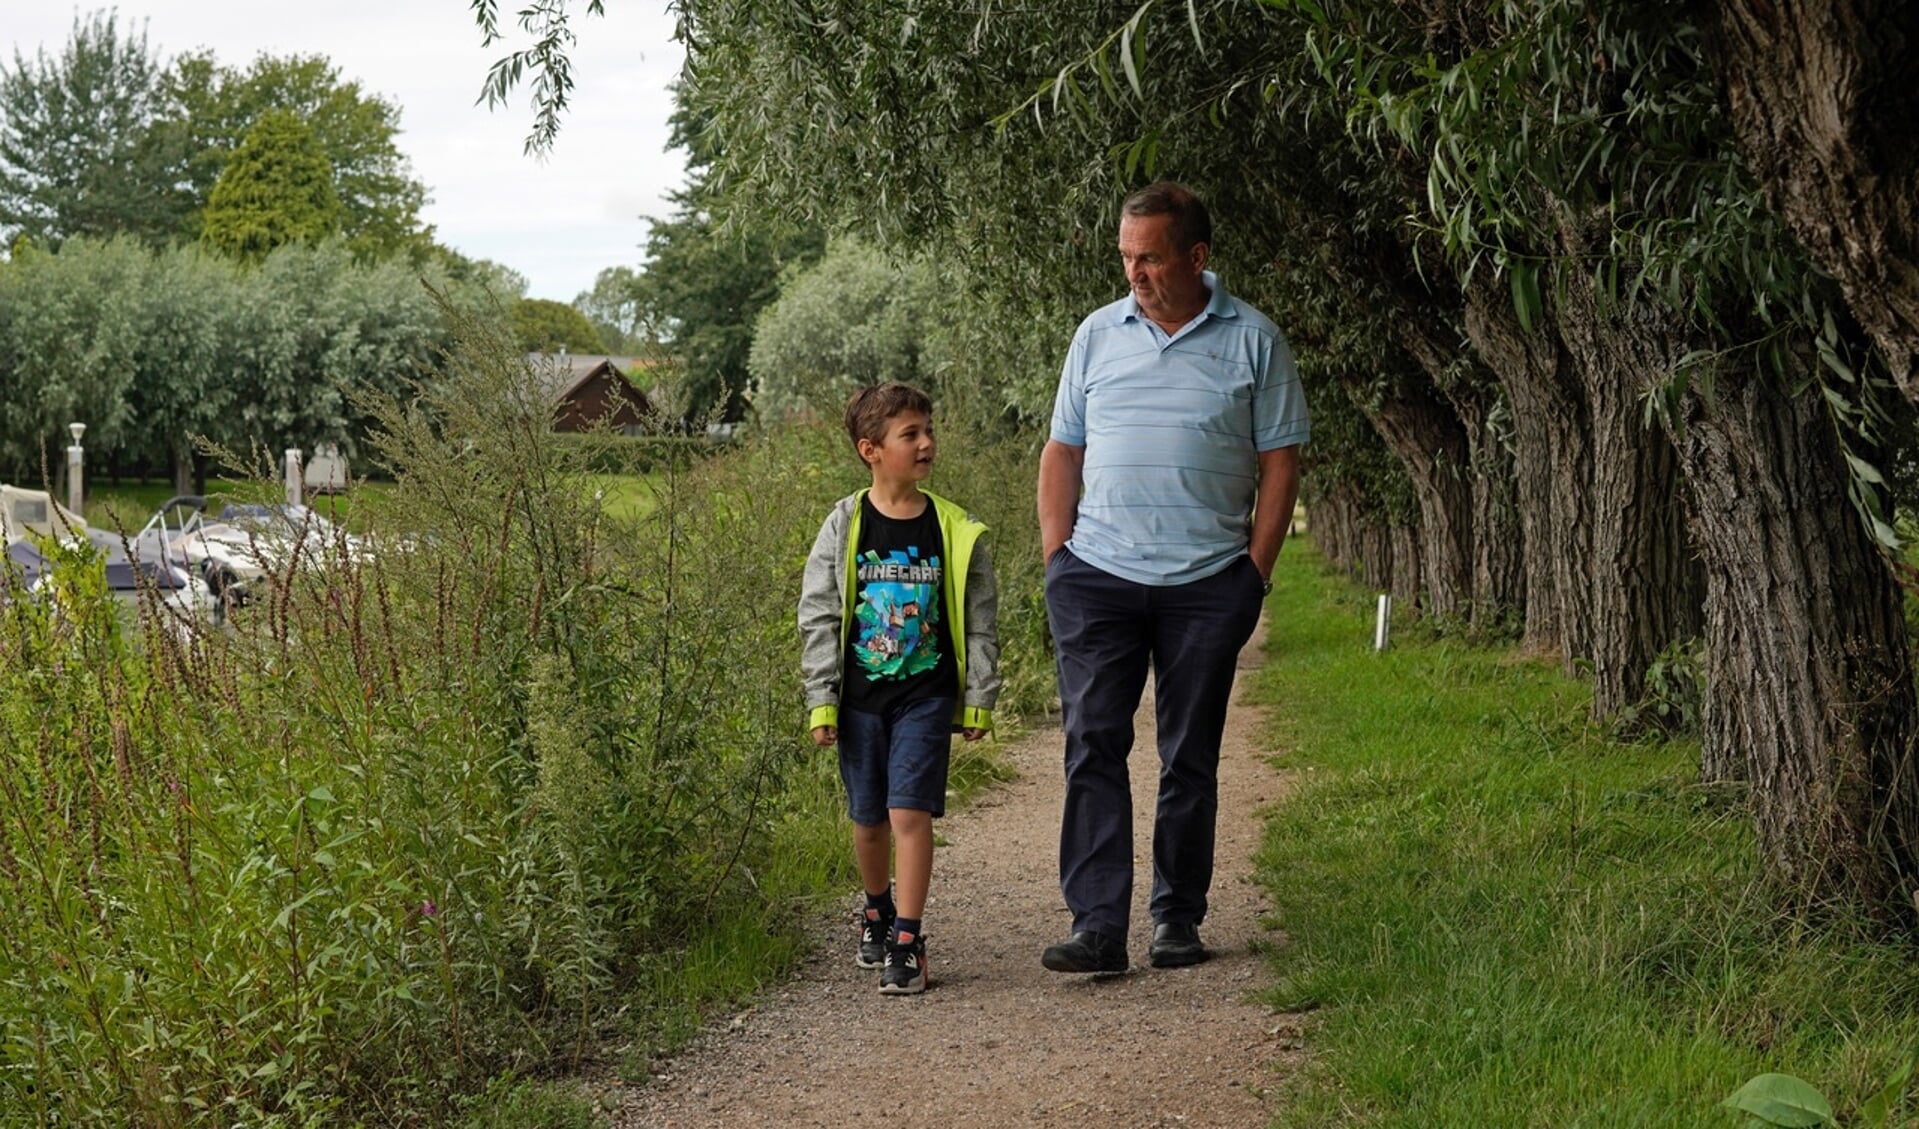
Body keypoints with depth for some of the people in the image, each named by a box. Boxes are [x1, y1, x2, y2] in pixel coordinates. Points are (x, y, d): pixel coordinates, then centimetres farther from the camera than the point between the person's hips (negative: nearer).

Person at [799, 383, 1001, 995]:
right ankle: (878, 909, 36)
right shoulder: (845, 526, -2)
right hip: (861, 697, 1)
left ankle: (907, 941, -6)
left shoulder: (956, 530, -1)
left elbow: (979, 622, 5)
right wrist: (821, 702, -3)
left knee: (910, 812, -11)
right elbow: (818, 618, 1)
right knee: (869, 819, 11)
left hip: (926, 696, -1)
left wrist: (980, 699, 3)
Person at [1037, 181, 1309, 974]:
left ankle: (1179, 918, 16)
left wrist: (1256, 571, -3)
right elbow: (1062, 451, 13)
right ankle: (1097, 926, -8)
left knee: (1191, 758, 6)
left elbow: (1279, 462, 3)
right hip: (1097, 578, 2)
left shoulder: (1252, 340, 2)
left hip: (1207, 582, -1)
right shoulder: (1098, 335, 9)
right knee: (1093, 747, -7)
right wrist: (1055, 555, 4)